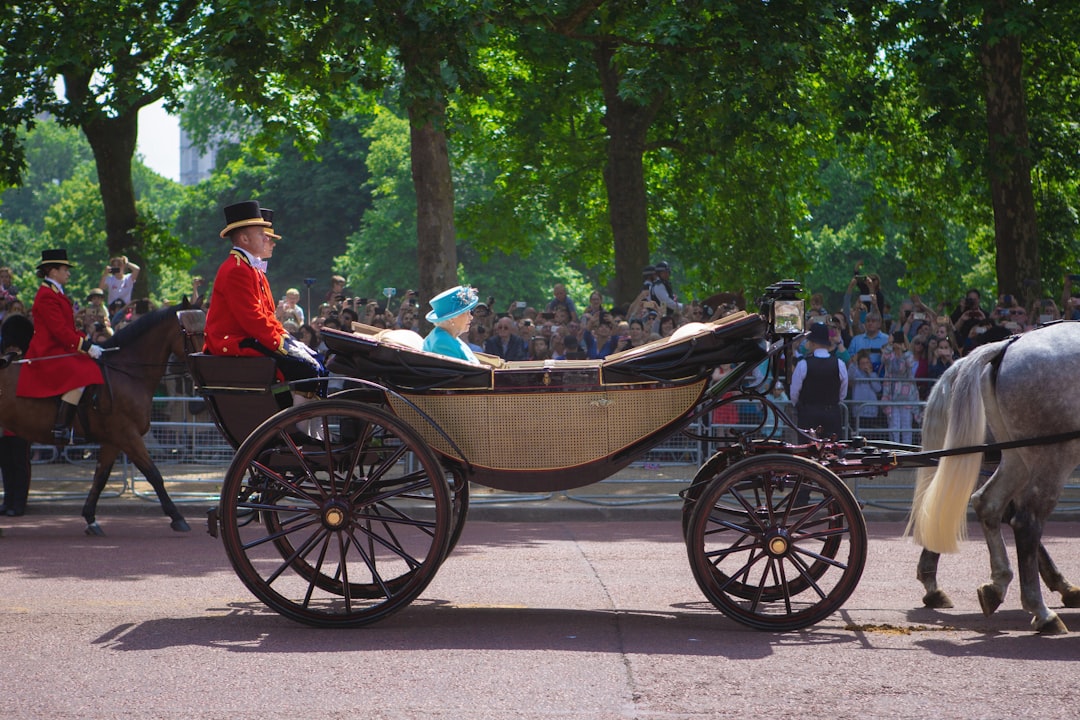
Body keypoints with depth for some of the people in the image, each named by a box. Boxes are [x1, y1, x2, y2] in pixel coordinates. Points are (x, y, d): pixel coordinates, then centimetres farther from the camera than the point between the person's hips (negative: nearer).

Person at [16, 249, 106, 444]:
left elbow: (69, 329, 21)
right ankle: (60, 429, -30)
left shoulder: (56, 294, 20)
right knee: (80, 378, -29)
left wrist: (88, 342, 9)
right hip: (48, 354, -11)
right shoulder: (47, 296, -14)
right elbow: (60, 330, -21)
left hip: (61, 351, 11)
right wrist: (86, 346, -21)